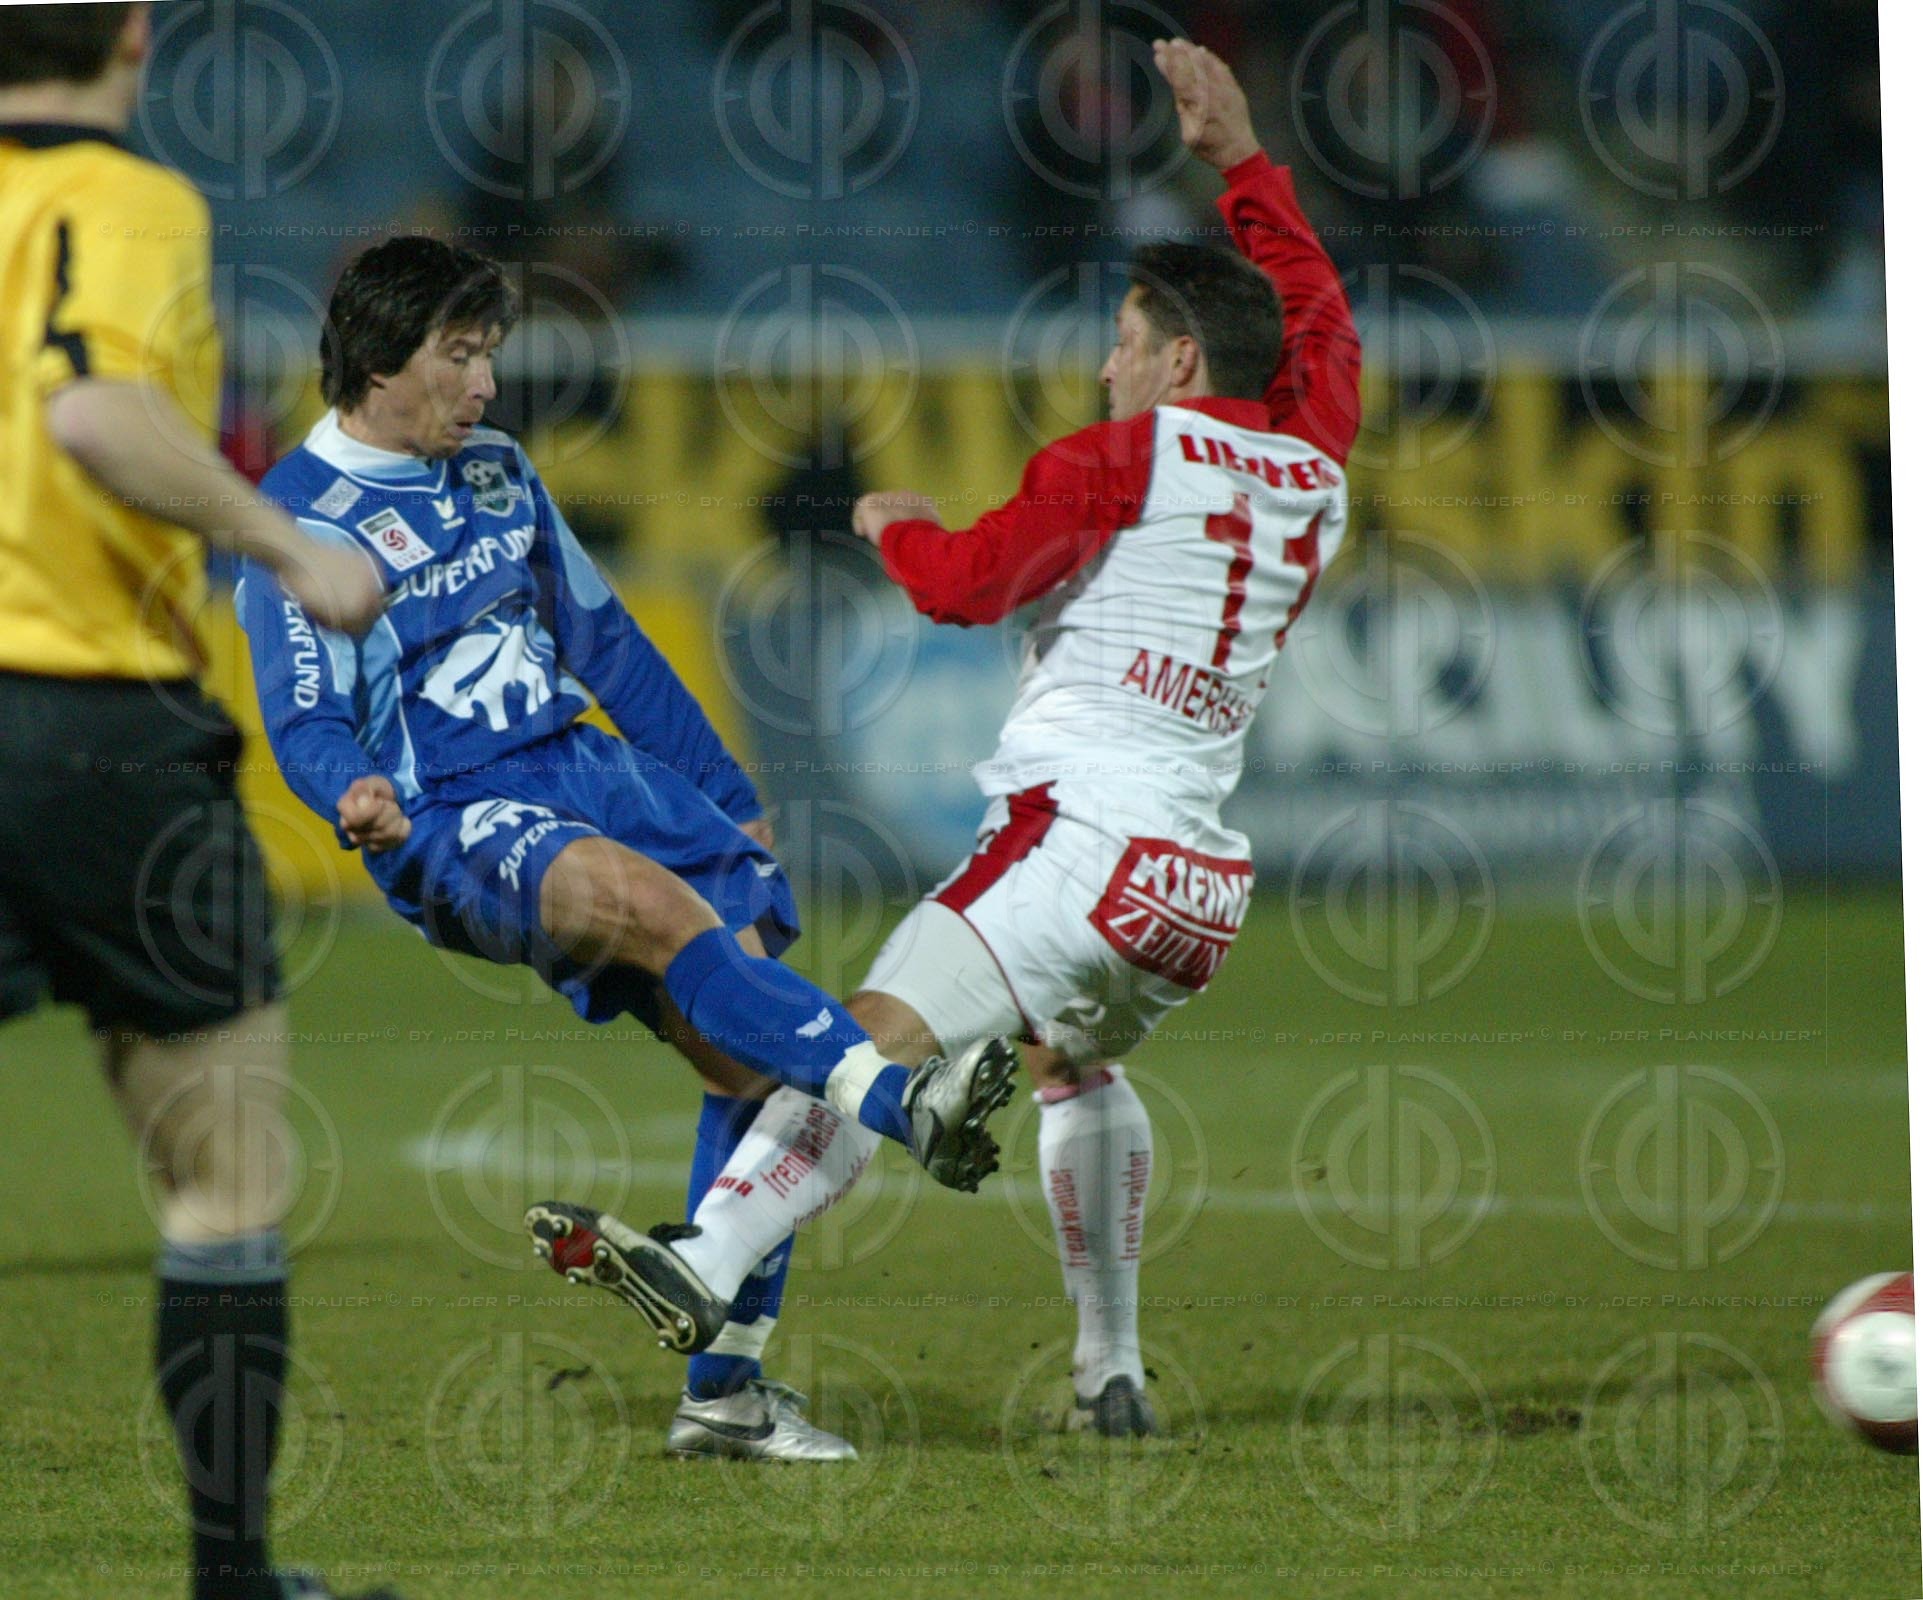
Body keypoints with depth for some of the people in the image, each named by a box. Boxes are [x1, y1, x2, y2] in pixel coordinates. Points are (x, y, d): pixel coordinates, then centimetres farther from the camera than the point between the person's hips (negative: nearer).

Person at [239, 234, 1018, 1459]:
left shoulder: (497, 471, 17)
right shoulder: (299, 520, -3)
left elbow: (604, 643, 25)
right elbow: (306, 720, -9)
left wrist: (728, 796, 27)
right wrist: (355, 796, -32)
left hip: (584, 766, 7)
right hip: (451, 822, -7)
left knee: (753, 1037, -9)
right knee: (659, 904, -36)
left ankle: (727, 1383, -6)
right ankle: (900, 1104, -48)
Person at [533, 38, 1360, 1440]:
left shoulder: (1126, 458, -3)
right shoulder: (1313, 469, 16)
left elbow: (970, 584, -7)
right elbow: (1320, 319, 35)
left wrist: (895, 525, 14)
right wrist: (1242, 158, 42)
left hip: (1085, 836, -8)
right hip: (1207, 889, 8)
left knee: (876, 1041, -22)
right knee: (1077, 1065, 33)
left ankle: (703, 1274, -40)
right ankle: (1113, 1374, 34)